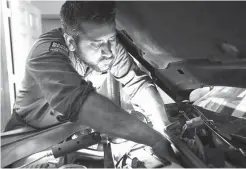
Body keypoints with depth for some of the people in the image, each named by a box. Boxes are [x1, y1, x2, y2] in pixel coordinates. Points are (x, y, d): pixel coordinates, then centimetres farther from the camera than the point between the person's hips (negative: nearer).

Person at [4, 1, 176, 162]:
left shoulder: (111, 48, -17)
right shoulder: (47, 52, -34)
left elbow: (138, 82, -13)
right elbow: (78, 101, -48)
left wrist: (162, 123, -30)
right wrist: (156, 139, -50)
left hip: (75, 124, 4)